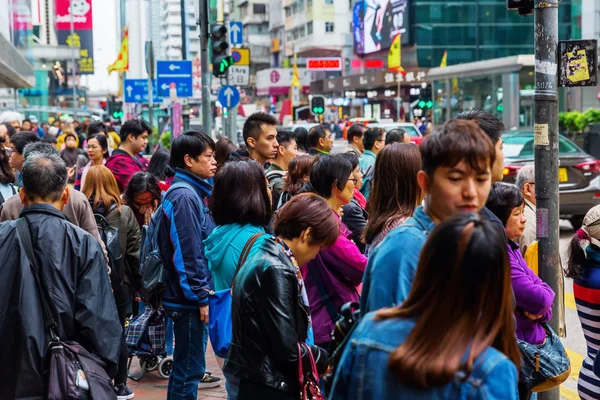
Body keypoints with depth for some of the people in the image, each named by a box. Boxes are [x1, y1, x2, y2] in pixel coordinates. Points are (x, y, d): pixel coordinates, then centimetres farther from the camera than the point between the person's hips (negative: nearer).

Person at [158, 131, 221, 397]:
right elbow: (188, 253, -21)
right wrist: (201, 296, -18)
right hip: (190, 298, -10)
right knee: (189, 368, -2)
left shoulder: (193, 192, 13)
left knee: (185, 365, 18)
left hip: (189, 296, 10)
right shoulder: (185, 196, -17)